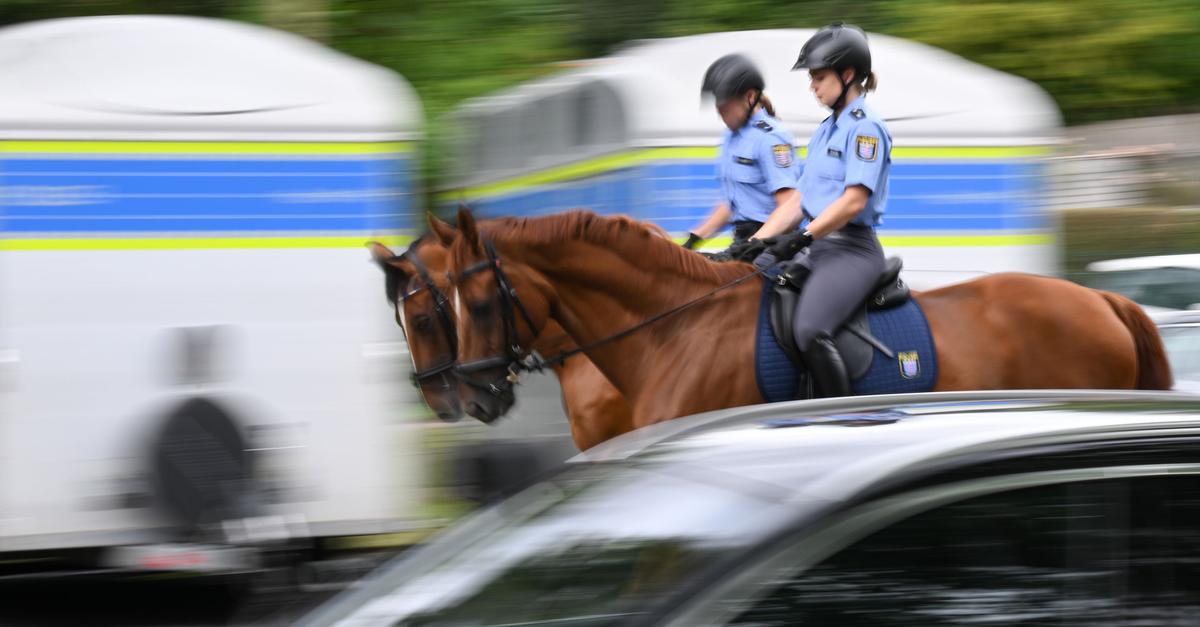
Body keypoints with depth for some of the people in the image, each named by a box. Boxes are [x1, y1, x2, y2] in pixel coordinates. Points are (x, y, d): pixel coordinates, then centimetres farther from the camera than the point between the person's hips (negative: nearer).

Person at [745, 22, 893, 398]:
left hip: (850, 248, -10)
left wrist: (802, 238, -23)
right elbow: (800, 202, 20)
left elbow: (853, 201, -19)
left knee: (810, 331, -30)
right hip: (817, 248, 10)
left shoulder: (865, 128, -8)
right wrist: (759, 241, 9)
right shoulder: (826, 131, 19)